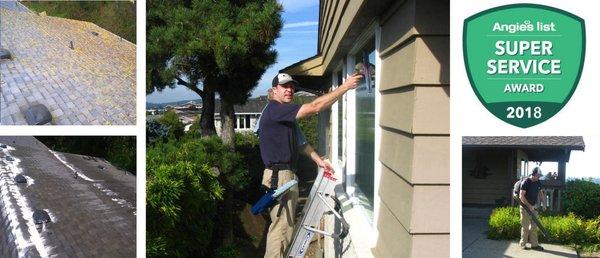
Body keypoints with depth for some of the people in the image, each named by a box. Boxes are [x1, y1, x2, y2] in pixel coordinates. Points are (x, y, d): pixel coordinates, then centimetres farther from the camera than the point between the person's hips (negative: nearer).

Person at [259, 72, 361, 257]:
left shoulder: (286, 114, 18)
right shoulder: (274, 109, -16)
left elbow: (299, 142, 23)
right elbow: (314, 107, -22)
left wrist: (319, 161, 15)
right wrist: (345, 87, -18)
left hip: (288, 174, 11)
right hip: (278, 175, -11)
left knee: (286, 224, 16)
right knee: (281, 226, -8)